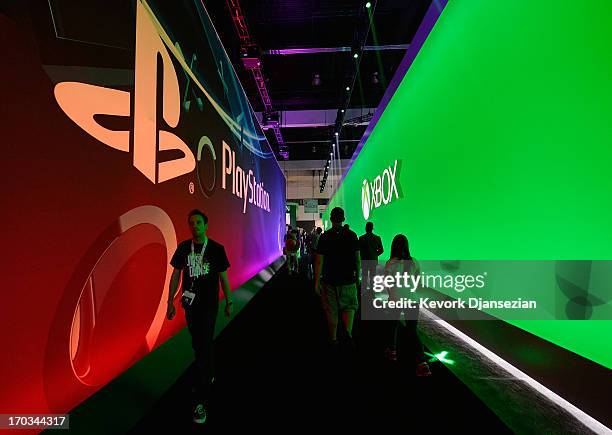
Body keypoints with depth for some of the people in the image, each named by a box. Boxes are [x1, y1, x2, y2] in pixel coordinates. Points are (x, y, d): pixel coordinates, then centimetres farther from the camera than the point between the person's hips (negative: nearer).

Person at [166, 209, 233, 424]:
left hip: (209, 305, -3)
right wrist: (170, 302, 4)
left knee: (204, 348, -4)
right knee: (198, 345, 19)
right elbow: (176, 275, 5)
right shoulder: (183, 247, 0)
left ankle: (201, 401, 6)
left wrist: (229, 302, 2)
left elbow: (223, 277, -2)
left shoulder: (216, 249, -8)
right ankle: (208, 376, 44)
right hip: (190, 304, 4)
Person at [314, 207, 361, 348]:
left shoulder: (324, 237, -6)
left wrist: (317, 282, -3)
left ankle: (333, 339, 23)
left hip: (329, 280, 0)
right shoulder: (352, 235, -3)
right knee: (349, 306, 18)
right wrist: (357, 275, 13)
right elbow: (357, 259, 0)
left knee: (331, 311, 12)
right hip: (348, 279, 1)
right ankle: (348, 332, -2)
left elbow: (319, 261, -8)